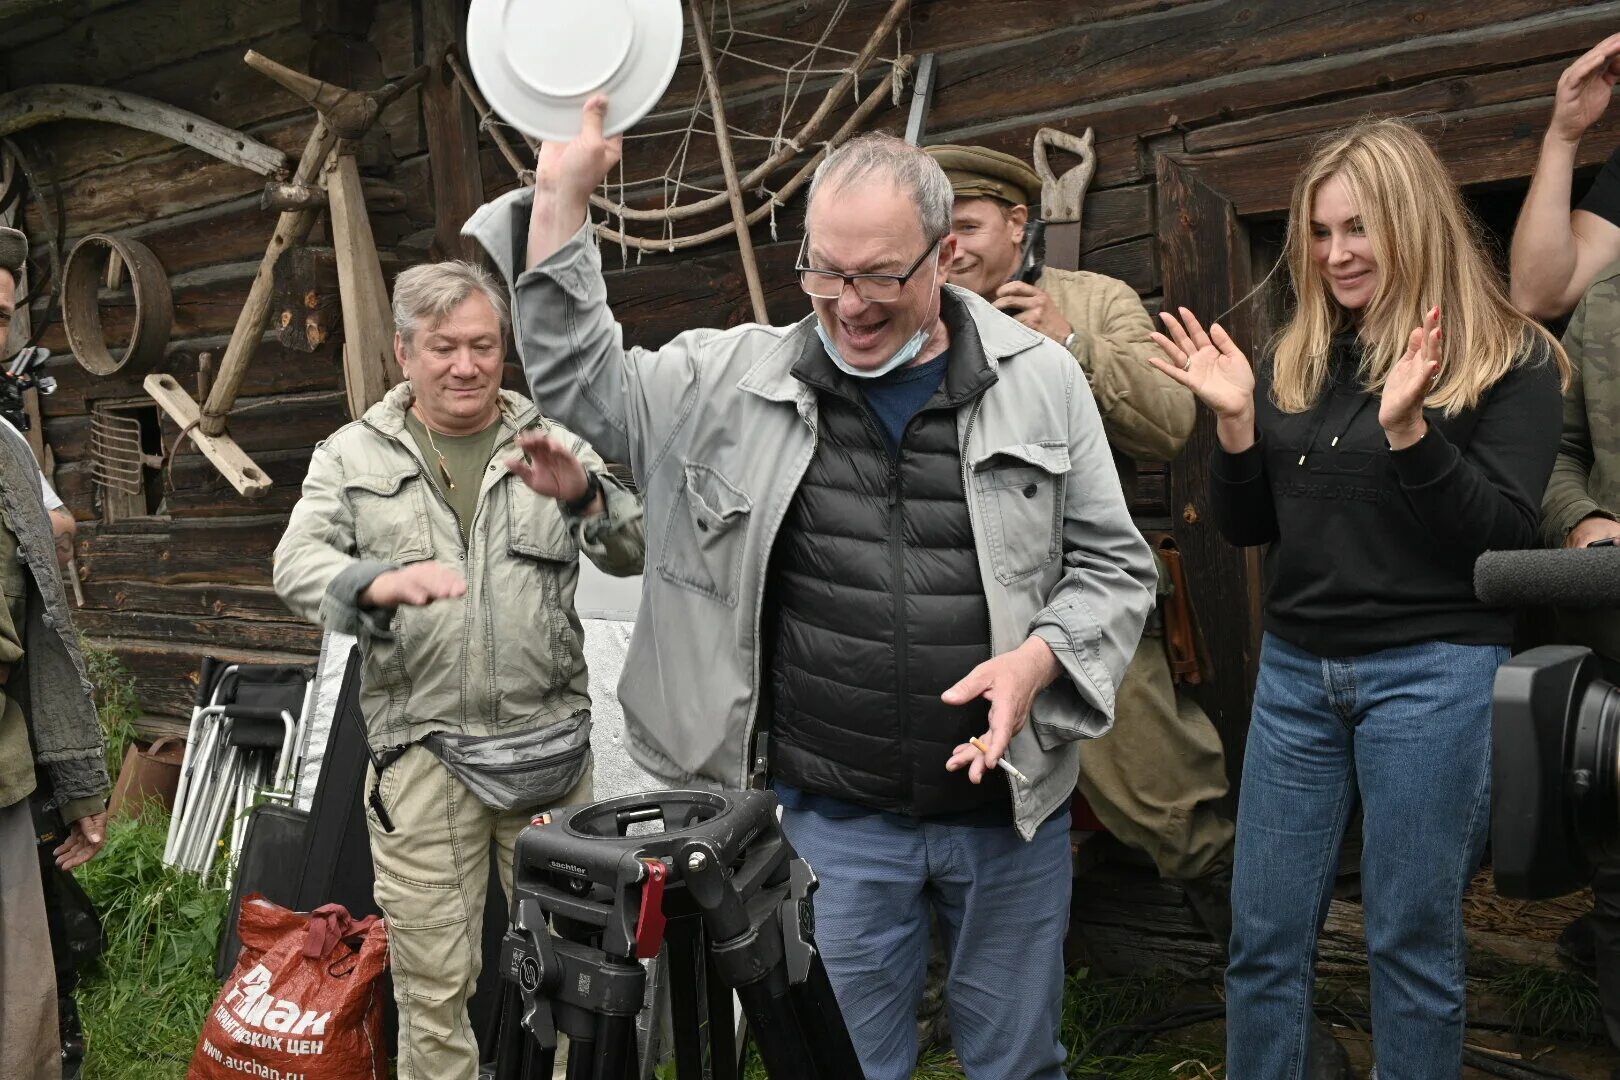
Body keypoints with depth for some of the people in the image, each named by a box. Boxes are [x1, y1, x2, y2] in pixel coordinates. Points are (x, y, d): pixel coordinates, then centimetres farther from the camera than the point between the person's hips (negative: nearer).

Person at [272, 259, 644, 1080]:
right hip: (425, 749, -1)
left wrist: (584, 494, -22)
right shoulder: (353, 455, 7)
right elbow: (297, 563, -5)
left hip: (552, 741, 1)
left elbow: (634, 553, -1)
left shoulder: (552, 444, 8)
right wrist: (379, 582, -27)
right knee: (434, 981, 5)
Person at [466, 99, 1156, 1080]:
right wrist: (561, 202, -7)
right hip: (835, 816, 0)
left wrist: (1040, 657, -16)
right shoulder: (743, 377, 0)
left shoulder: (1041, 381, -1)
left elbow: (1113, 565, 3)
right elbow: (583, 382, 3)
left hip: (1012, 805, 1)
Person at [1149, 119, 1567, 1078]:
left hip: (1433, 673, -4)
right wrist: (1235, 421, -6)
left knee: (1414, 941, 7)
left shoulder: (1508, 360, -4)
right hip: (1295, 670, 5)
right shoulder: (1295, 362, 9)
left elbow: (1508, 537, -12)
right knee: (1264, 936, 10)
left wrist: (1407, 429, -25)